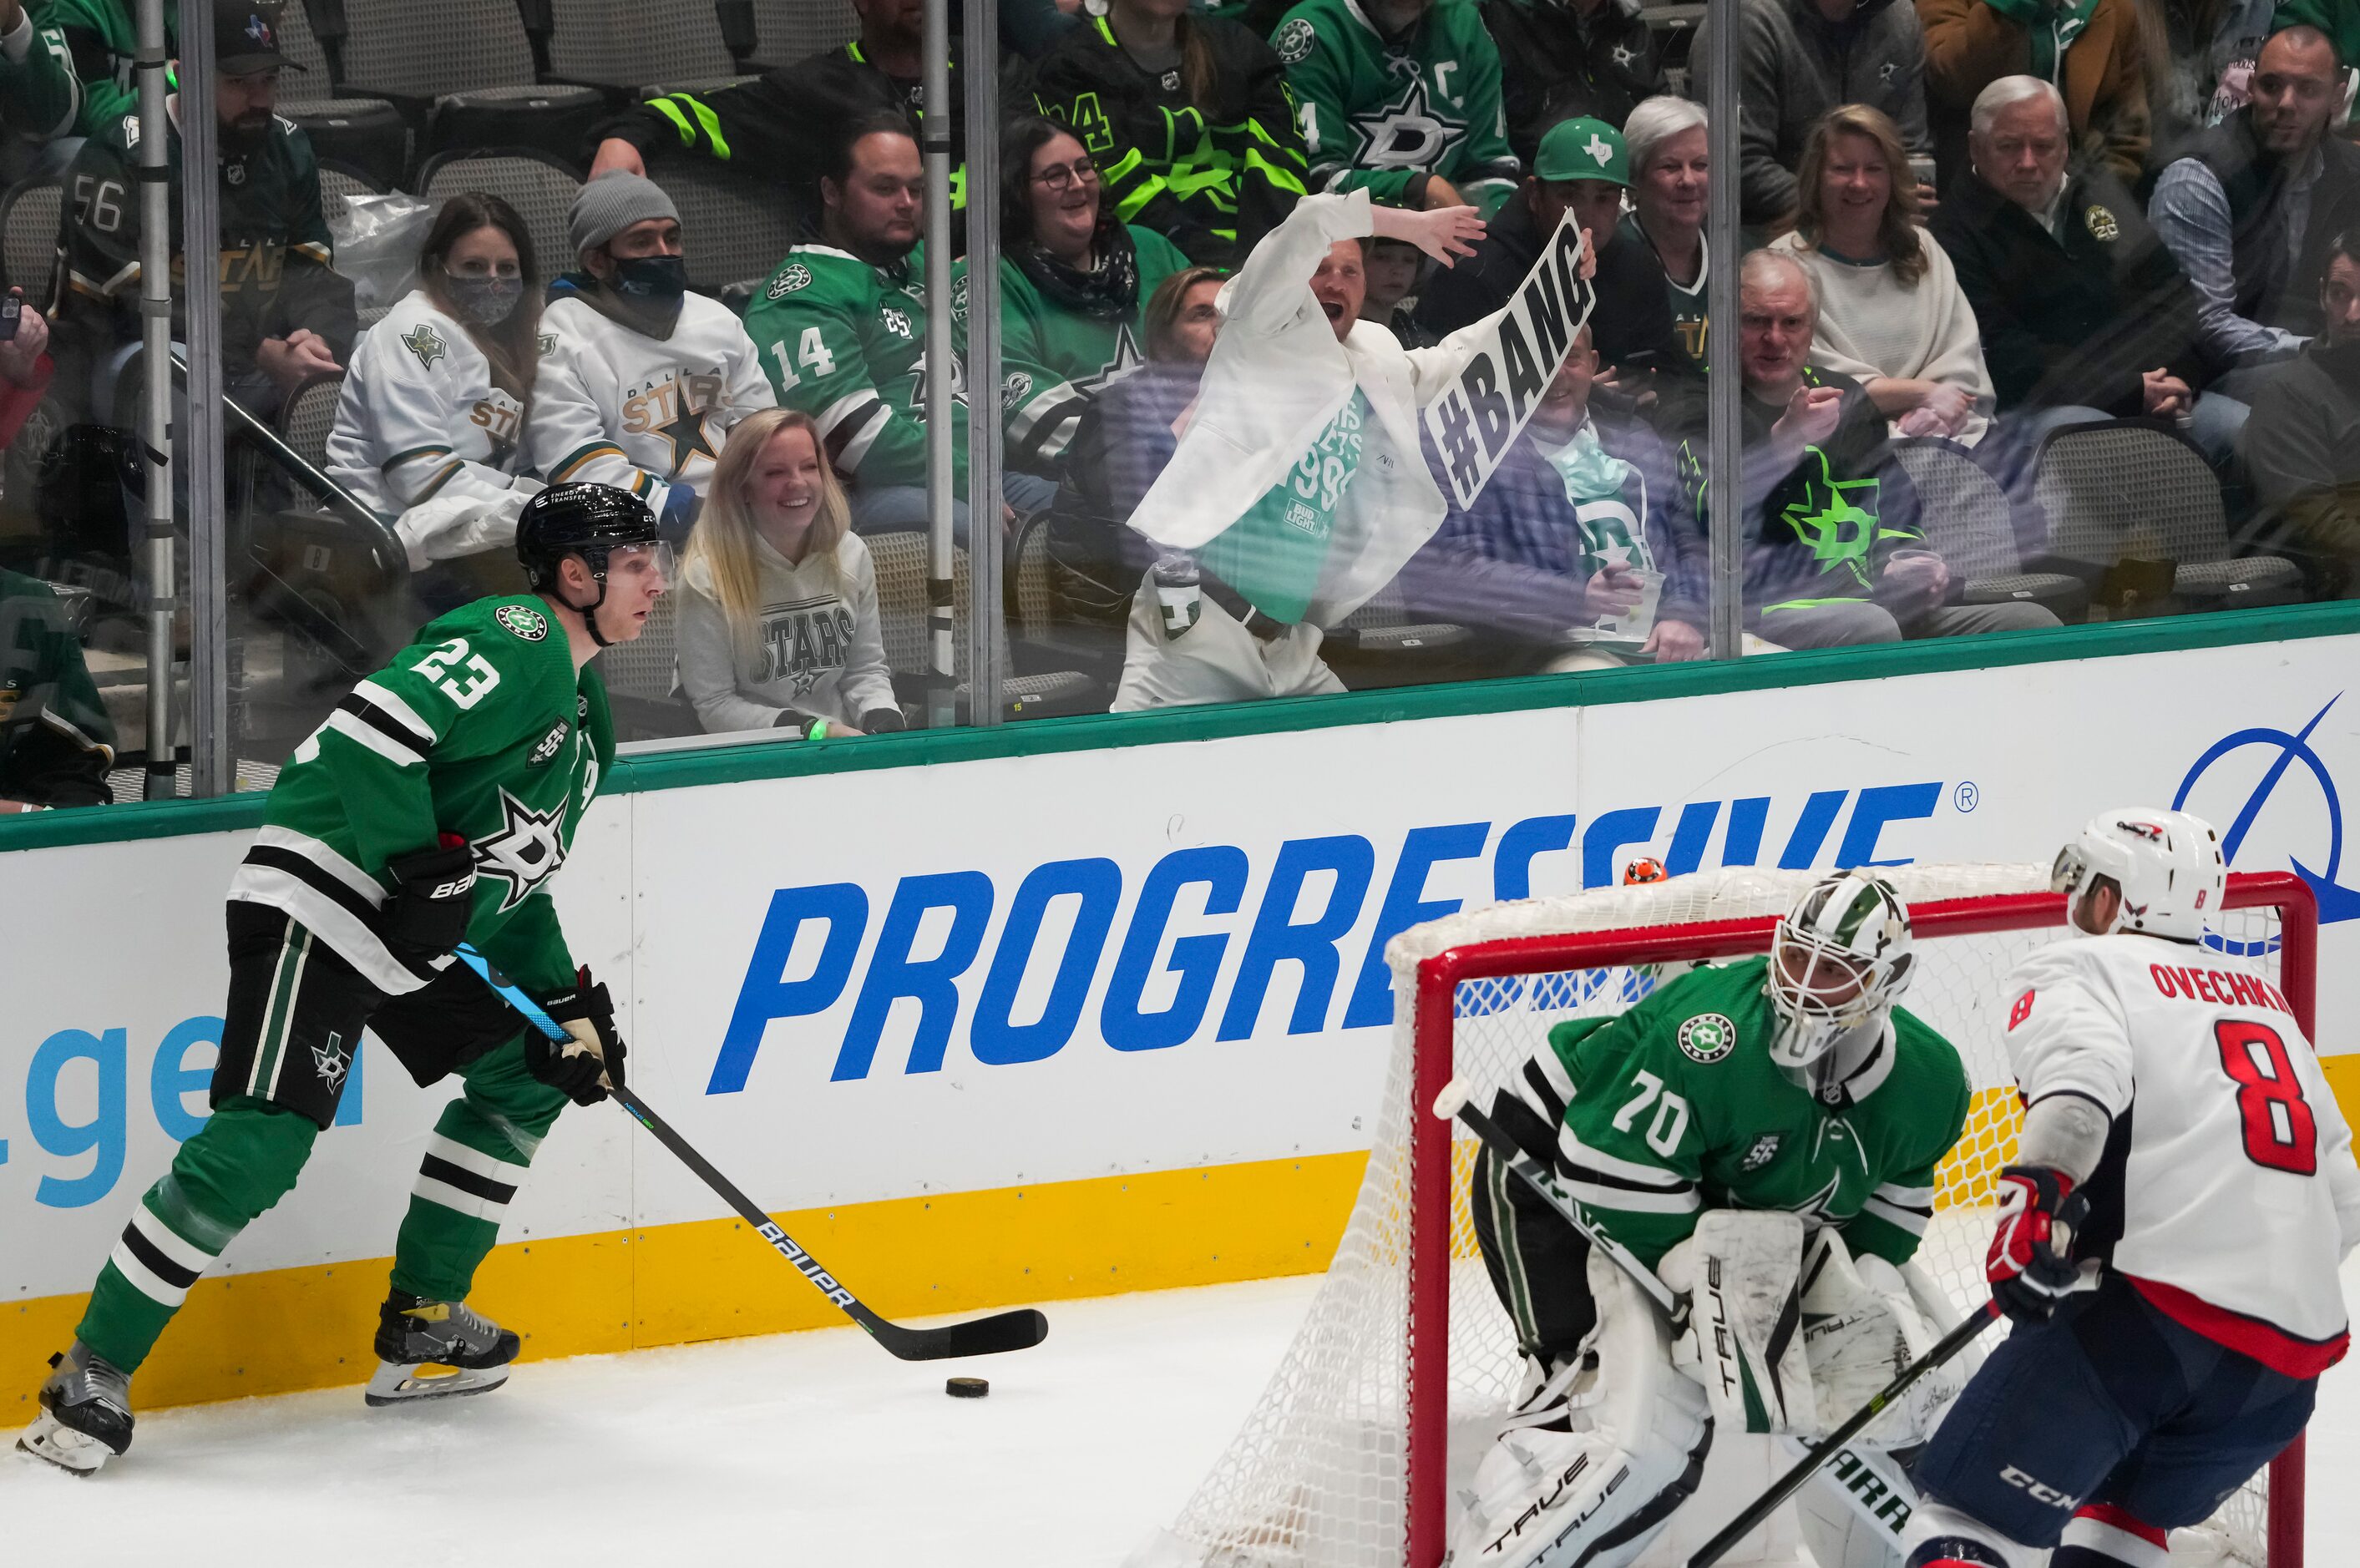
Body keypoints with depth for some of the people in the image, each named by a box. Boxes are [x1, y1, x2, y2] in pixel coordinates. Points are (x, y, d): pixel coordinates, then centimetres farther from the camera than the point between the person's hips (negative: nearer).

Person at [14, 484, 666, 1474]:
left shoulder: (585, 718, 20)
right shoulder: (514, 642, -12)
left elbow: (519, 875, 26)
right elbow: (375, 724, -25)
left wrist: (566, 1002, 15)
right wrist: (421, 869, -26)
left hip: (427, 937, 10)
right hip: (318, 900, -10)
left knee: (525, 1076, 16)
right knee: (263, 1141, -18)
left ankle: (419, 1326, 22)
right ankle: (94, 1374, -14)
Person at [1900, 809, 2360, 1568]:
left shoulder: (2073, 970, 7)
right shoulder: (2267, 999, 28)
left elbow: (2081, 1072, -18)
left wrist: (2035, 1199, -28)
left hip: (2156, 1309, -7)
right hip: (2296, 1348, 7)